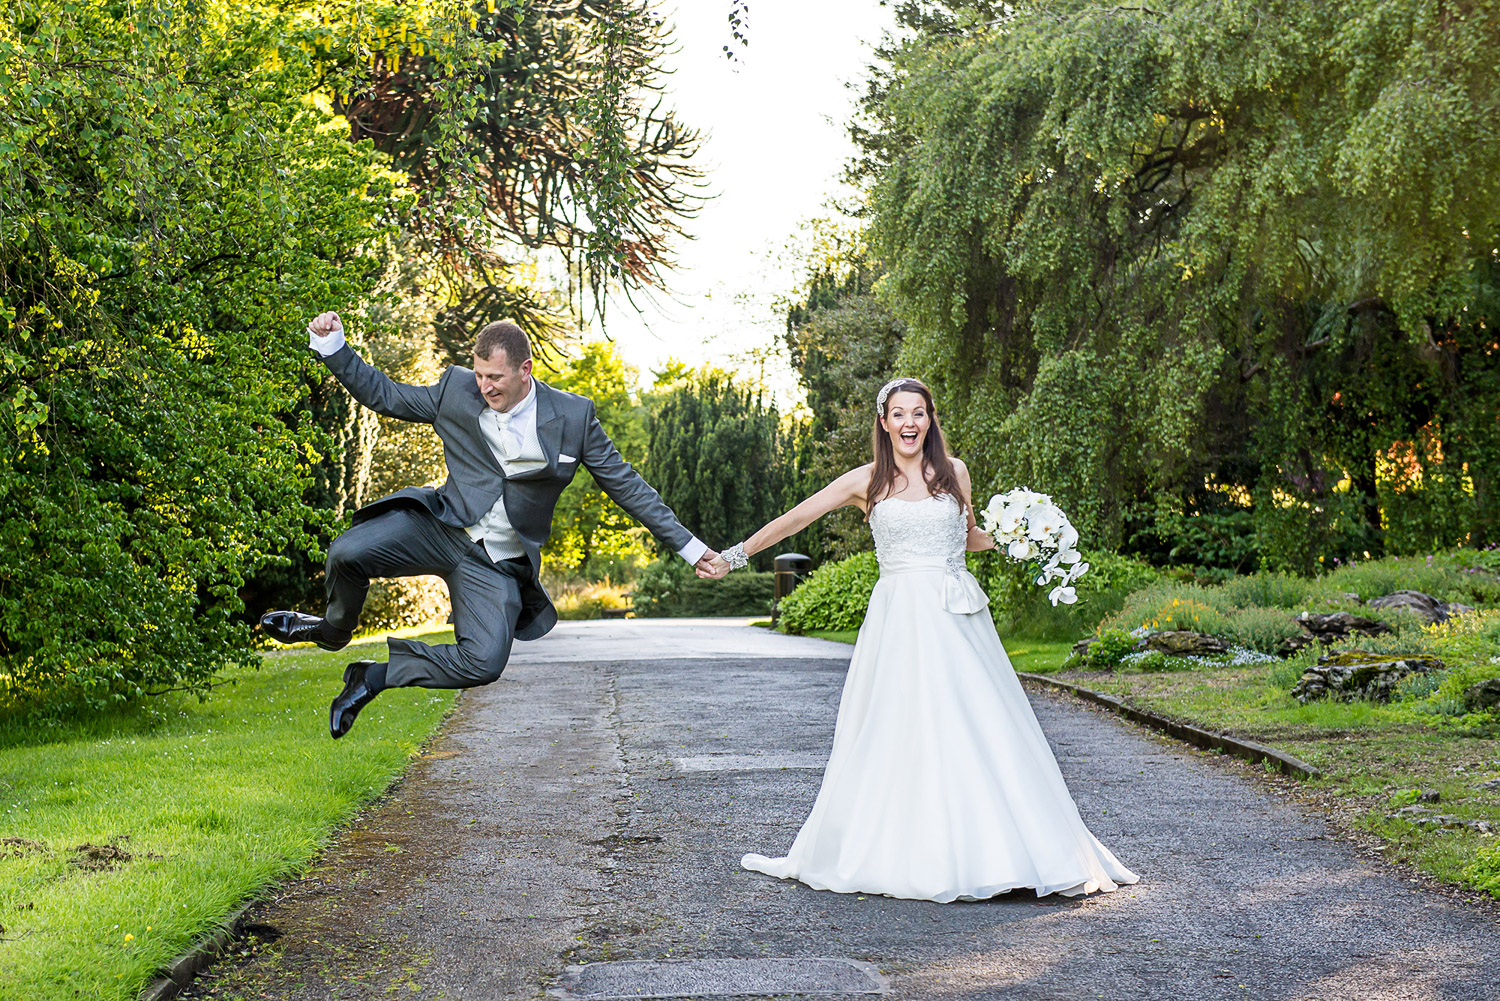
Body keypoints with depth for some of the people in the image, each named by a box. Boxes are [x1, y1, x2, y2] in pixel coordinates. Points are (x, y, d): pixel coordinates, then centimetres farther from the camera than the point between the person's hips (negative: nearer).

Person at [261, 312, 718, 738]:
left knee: (484, 664, -23)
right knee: (347, 554, -25)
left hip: (499, 563, -1)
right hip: (440, 525, 1)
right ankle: (334, 631, 11)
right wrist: (333, 347, 1)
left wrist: (689, 546, 1)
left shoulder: (573, 417, -6)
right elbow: (385, 395, 12)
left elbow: (626, 486, 1)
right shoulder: (456, 390, -2)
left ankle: (376, 674, 2)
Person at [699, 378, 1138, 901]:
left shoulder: (954, 472, 11)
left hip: (956, 617, 1)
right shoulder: (866, 481, 6)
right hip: (900, 617, -1)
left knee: (974, 724, -1)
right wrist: (734, 556, 4)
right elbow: (795, 519, 6)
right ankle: (901, 852, 5)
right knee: (897, 733, -2)